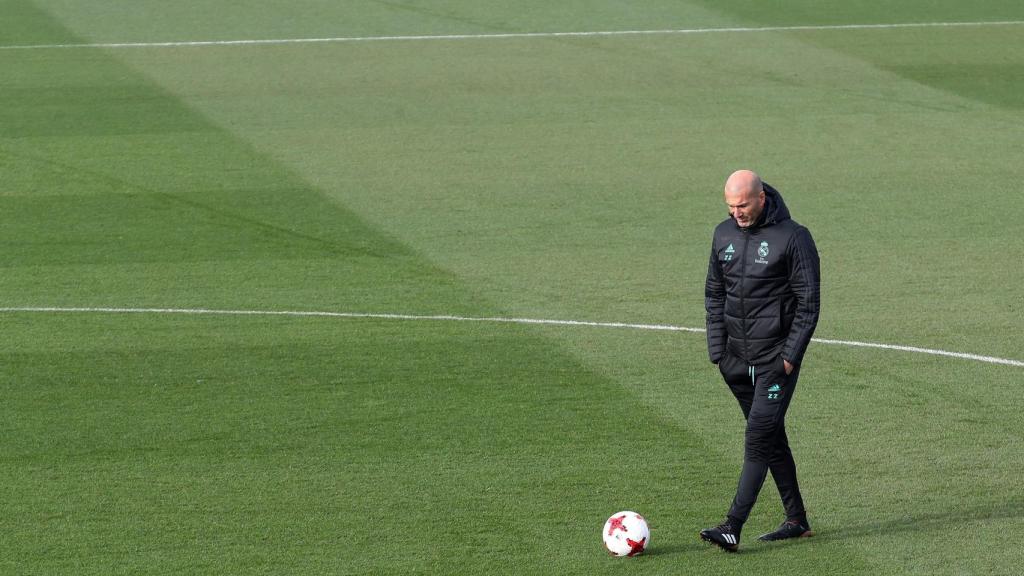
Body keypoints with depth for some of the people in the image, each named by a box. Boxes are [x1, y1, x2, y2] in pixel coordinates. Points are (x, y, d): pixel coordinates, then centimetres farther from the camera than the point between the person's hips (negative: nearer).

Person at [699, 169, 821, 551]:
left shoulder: (793, 237, -11)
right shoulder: (724, 234, 7)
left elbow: (808, 301, -9)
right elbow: (714, 294, 15)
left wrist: (791, 355, -13)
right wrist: (717, 350, 7)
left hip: (776, 358, -7)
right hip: (738, 359, 7)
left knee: (759, 438, -12)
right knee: (771, 437, 12)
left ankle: (733, 527, -16)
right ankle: (797, 520, 21)